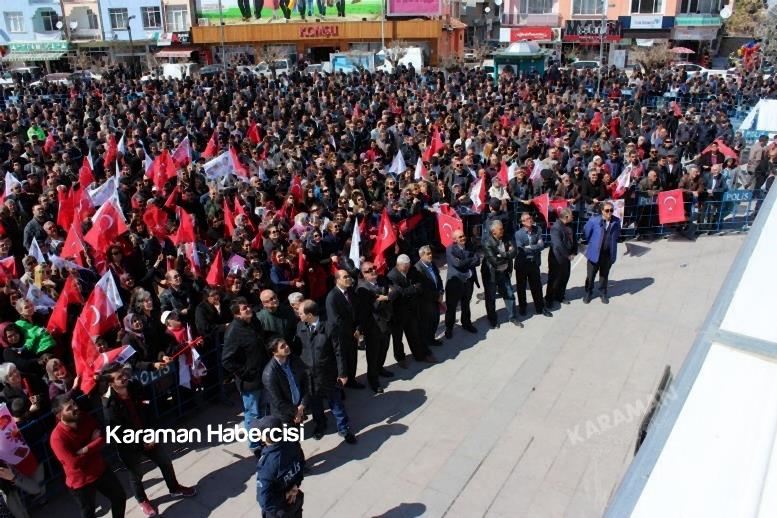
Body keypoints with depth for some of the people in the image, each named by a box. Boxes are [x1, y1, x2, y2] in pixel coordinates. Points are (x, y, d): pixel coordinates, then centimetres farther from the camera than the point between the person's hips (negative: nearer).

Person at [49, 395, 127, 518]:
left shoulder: (85, 418, -10)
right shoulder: (57, 437, -27)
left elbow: (103, 437, -5)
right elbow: (75, 463, -29)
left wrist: (85, 450, -22)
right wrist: (94, 447, -15)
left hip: (101, 470, 6)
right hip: (80, 481, -5)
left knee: (120, 497, 21)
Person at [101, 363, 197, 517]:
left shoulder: (135, 386, -14)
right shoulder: (110, 405, -29)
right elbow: (119, 433, -21)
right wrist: (142, 443, -15)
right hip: (129, 446, -5)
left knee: (165, 462, 18)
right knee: (136, 474, 18)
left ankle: (174, 488, 45)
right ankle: (142, 501, 46)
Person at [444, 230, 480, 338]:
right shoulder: (450, 249, -10)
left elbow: (477, 261, -3)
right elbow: (457, 263, -21)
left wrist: (464, 263, -17)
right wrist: (471, 260, -11)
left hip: (469, 281, 5)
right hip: (455, 282, -5)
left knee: (466, 305, 22)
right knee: (451, 307, 5)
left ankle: (466, 324, 40)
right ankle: (449, 328, 19)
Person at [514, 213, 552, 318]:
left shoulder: (537, 231, 0)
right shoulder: (518, 233, -9)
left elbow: (542, 245, -8)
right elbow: (520, 250, -17)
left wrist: (529, 247, -17)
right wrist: (535, 248, -11)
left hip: (534, 263, 2)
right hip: (521, 264, -2)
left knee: (537, 286, 10)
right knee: (521, 287, 11)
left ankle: (540, 307, 25)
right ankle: (522, 308, 27)